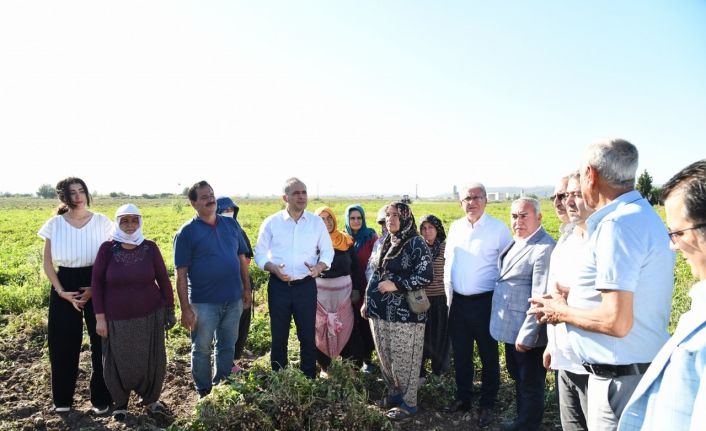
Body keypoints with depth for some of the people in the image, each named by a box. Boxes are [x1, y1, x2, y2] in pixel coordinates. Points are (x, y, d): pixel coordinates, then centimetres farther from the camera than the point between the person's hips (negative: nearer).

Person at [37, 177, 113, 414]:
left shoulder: (102, 222, -4)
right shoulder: (54, 224, -1)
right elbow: (48, 262, 5)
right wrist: (60, 291, -6)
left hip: (97, 285, -1)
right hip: (65, 286, 1)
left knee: (101, 342, 1)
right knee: (63, 344, 7)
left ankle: (101, 398, 17)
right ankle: (62, 398, 26)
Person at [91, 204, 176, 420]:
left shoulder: (150, 247, -5)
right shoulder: (107, 248, -8)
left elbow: (163, 279, 1)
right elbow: (97, 282, -4)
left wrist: (170, 309, 3)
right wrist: (100, 317, -6)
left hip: (150, 316, 1)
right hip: (117, 319, -1)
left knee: (151, 361, 10)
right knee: (119, 363, 10)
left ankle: (151, 398, 33)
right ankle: (120, 403, 33)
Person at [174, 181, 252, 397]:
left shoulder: (231, 224, 4)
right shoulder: (187, 232, -9)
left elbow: (242, 258, 12)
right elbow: (181, 274, -10)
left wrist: (247, 288, 8)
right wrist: (186, 308, -13)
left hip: (233, 299, 4)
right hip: (204, 303, -4)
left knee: (227, 346, 17)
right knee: (202, 349, 10)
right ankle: (204, 393, 28)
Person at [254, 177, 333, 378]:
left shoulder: (317, 222, 1)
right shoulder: (271, 222, -2)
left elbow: (327, 251, 6)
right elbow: (260, 253, 2)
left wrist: (319, 267, -14)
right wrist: (273, 268, -17)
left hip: (306, 286, 1)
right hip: (279, 286, 0)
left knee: (308, 335, 7)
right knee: (279, 335, 11)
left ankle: (309, 379, 23)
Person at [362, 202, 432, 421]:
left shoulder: (416, 244, -9)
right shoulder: (385, 243, 13)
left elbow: (425, 276, -16)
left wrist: (397, 285, -19)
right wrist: (368, 302, 16)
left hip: (405, 313, -7)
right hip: (381, 311, 7)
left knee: (404, 359, 1)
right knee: (385, 357, 14)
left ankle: (408, 402, 16)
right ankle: (394, 394, 32)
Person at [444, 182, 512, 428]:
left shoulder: (498, 228, -9)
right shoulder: (455, 228, 7)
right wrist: (449, 295, 12)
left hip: (485, 302, -5)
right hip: (458, 301, 5)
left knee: (488, 356, 8)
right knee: (460, 354, 15)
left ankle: (487, 405, 23)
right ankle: (463, 399, 31)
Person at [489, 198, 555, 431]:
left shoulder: (545, 248, -22)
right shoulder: (517, 242, 8)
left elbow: (540, 298, -24)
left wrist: (526, 335, -21)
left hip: (527, 333, -9)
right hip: (512, 328, 9)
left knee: (530, 385, 9)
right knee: (518, 377, 25)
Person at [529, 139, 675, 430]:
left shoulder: (618, 224, -22)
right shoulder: (642, 214, 10)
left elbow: (617, 322, -27)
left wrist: (561, 312, -10)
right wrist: (570, 297, 11)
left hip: (622, 380, -10)